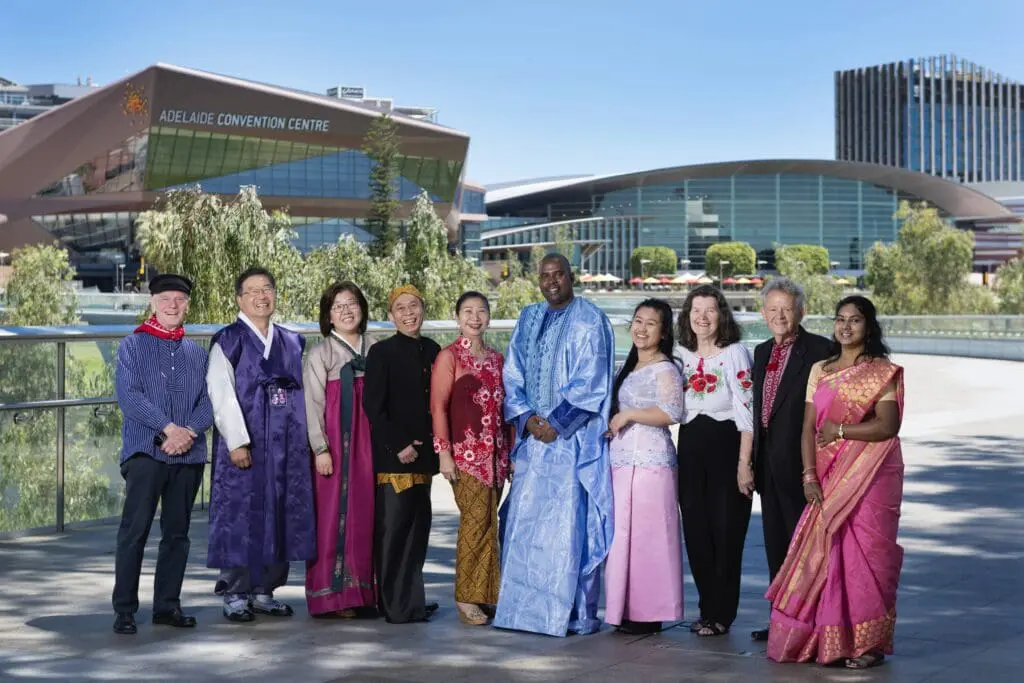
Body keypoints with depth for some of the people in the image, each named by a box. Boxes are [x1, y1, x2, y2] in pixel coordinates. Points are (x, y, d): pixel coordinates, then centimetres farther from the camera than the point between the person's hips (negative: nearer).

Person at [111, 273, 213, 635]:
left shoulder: (197, 352, 14)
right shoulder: (133, 345, 3)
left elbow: (208, 401, 7)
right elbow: (128, 395, -9)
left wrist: (189, 432, -12)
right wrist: (169, 427, -17)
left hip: (188, 455, 4)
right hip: (144, 452, -4)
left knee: (177, 533, 8)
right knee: (134, 531, -7)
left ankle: (167, 605, 16)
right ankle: (124, 610, -2)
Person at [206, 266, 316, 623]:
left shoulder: (292, 343, 13)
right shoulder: (227, 341, -3)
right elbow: (221, 394, -10)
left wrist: (305, 441, 7)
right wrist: (237, 442, -18)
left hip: (287, 445, 5)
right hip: (245, 446, -5)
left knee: (280, 516, 7)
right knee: (241, 516, -2)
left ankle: (265, 590, 17)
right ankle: (235, 594, 7)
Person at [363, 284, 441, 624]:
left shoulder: (432, 350, 12)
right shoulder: (381, 352, -4)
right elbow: (373, 407, -9)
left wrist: (434, 444, 8)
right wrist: (398, 446, -13)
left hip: (422, 454, 6)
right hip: (393, 456, -6)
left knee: (417, 526, 9)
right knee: (392, 526, -5)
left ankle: (412, 601, 16)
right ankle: (395, 605, 1)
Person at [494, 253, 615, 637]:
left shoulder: (589, 322, -3)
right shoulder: (528, 319, 15)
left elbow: (590, 382, -10)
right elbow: (514, 373, 12)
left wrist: (556, 423, -14)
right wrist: (526, 418, -3)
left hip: (573, 438, -6)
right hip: (533, 434, 6)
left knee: (569, 523, -6)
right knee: (525, 522, 4)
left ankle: (575, 613, 0)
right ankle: (528, 606, 11)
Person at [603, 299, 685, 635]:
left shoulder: (664, 369, -6)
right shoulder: (631, 368, 20)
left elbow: (672, 413, -17)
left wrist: (629, 415, -12)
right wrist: (613, 424, 14)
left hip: (649, 460, -9)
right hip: (623, 460, 9)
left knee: (646, 534, -7)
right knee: (624, 534, 8)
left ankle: (648, 613, -2)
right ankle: (628, 609, 13)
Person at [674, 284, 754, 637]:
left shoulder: (735, 353, -4)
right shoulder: (682, 355, 12)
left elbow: (745, 410, -9)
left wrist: (744, 461, -14)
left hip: (725, 443, -5)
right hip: (690, 446, 5)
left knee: (725, 529, -2)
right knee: (696, 528, 5)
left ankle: (720, 613, 8)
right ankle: (709, 607, 18)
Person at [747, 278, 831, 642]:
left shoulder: (819, 350, -9)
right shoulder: (761, 352, 14)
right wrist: (748, 461, 11)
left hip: (800, 462, -7)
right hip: (768, 462, 7)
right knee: (776, 545, 13)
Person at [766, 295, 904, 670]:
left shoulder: (883, 372, -1)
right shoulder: (820, 370, 11)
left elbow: (887, 426, -12)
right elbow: (808, 427, 6)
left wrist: (839, 431, -11)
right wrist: (809, 476, -4)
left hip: (871, 477, -4)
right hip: (828, 479, 4)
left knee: (864, 552, -3)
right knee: (825, 552, 2)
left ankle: (867, 643, 5)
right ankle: (827, 640, 10)